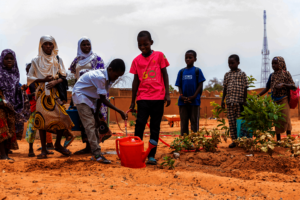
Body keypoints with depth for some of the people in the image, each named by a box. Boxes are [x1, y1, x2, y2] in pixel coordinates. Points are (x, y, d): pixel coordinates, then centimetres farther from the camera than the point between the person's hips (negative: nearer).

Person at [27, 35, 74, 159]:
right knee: (42, 120, -5)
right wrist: (43, 80, -10)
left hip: (55, 92, 1)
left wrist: (55, 81, -14)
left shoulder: (58, 60, 11)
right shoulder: (36, 61, 8)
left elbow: (63, 77, 6)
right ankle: (44, 150, 2)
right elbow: (30, 78, 5)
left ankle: (58, 144, 10)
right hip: (42, 93, -1)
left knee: (62, 118, -11)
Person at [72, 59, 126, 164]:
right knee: (90, 125, -14)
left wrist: (97, 115, -4)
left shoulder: (108, 79, -4)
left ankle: (96, 152, 13)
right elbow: (103, 99, -26)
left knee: (95, 124, 7)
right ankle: (97, 155, -15)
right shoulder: (100, 77, -31)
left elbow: (100, 98, -2)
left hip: (91, 98, 9)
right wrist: (119, 111, -24)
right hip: (80, 95, -9)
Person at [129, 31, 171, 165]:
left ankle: (151, 155, 9)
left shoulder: (159, 56, 1)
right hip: (143, 98, 1)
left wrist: (167, 93, -3)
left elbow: (165, 75, 4)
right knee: (139, 126, -7)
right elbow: (136, 81, 9)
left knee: (155, 127, 4)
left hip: (158, 98, -1)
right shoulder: (136, 60, 5)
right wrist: (132, 101, 9)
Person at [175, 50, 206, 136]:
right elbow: (179, 86, 9)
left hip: (194, 101, -3)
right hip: (183, 101, 3)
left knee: (194, 122, 2)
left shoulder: (197, 71, 1)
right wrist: (182, 96, -8)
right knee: (183, 122, 8)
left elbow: (200, 85, -3)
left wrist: (193, 96, -14)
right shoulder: (181, 72, 10)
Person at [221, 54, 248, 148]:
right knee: (231, 122, 4)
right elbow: (225, 88, 13)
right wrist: (222, 100, 8)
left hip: (239, 101, -3)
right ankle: (234, 140, 10)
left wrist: (245, 101, -5)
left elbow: (245, 88, 0)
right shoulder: (227, 75, 11)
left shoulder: (242, 74, 2)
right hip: (229, 101, 3)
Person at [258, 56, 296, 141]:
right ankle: (278, 140, 11)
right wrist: (258, 95, 2)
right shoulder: (272, 75, 11)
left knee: (286, 119, -8)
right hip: (275, 100, 4)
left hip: (284, 100, -4)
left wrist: (283, 84, -20)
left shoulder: (286, 74, -1)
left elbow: (293, 86, -4)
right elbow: (267, 88, 12)